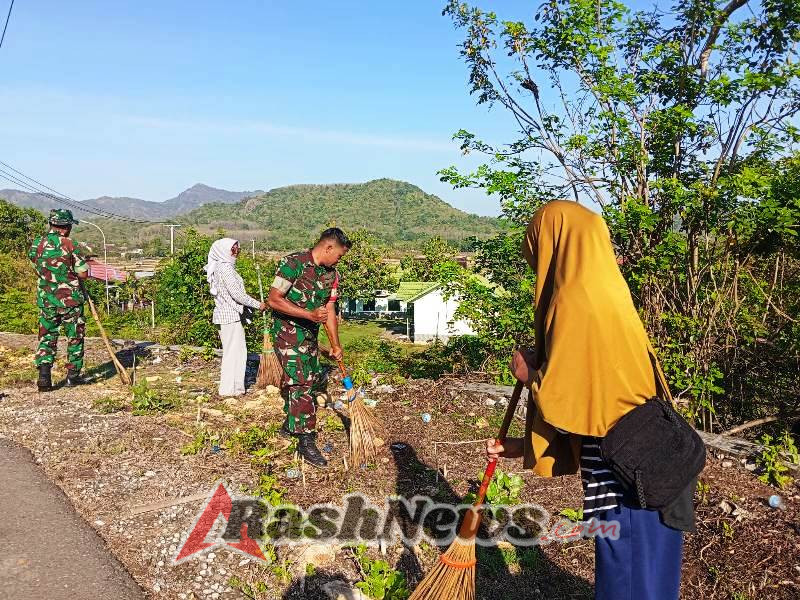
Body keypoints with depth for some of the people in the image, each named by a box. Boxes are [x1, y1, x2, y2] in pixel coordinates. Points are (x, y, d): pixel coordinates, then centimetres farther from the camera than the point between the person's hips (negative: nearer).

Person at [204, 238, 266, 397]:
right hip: (230, 316, -10)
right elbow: (236, 293, -19)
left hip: (228, 314, 10)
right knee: (233, 351, -4)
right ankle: (229, 389, 3)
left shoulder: (225, 266, 16)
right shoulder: (225, 268, -15)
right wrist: (258, 304, -12)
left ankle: (234, 386, 21)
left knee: (237, 351, 14)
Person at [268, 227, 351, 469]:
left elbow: (329, 310, 9)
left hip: (310, 334, 8)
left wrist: (335, 345, 5)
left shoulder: (331, 274, 4)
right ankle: (306, 441, -7)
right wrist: (309, 314, -30)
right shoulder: (293, 264, -19)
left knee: (312, 381, 15)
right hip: (287, 331, -8)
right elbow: (274, 300, -22)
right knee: (300, 382, -13)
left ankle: (291, 424, 36)